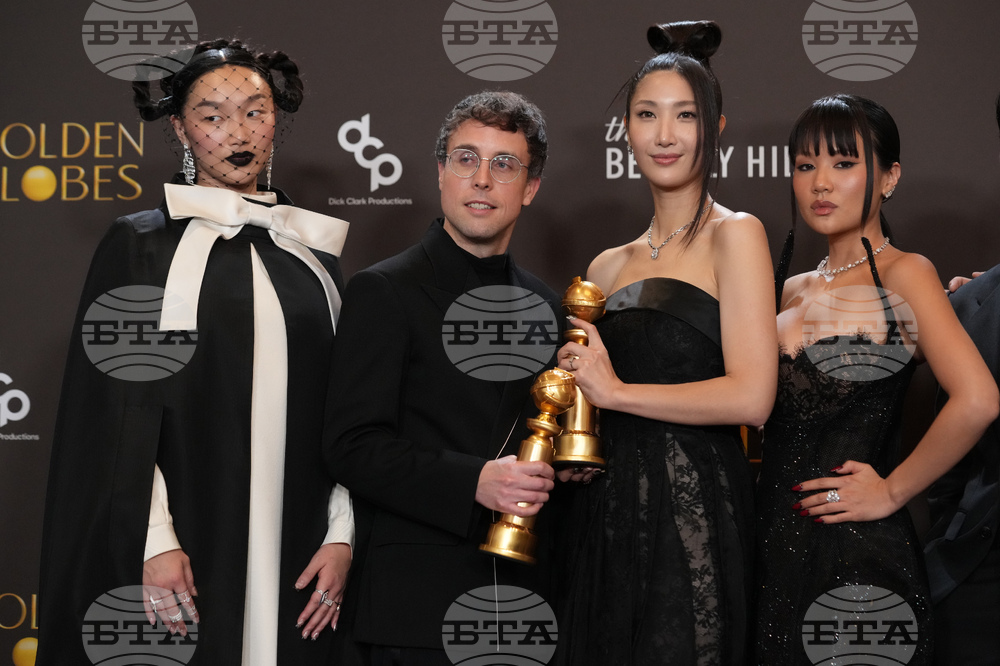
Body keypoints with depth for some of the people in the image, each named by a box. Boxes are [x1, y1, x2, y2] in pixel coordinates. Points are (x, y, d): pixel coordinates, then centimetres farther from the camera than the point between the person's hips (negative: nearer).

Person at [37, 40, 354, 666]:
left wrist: (342, 536, 1)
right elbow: (115, 408, -4)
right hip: (183, 557, -3)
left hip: (298, 556, 3)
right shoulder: (141, 244, 1)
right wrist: (152, 542, -13)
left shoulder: (312, 251, 12)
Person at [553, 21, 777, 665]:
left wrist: (616, 391, -8)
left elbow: (751, 397, -13)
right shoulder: (608, 266, 15)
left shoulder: (734, 235, -3)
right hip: (610, 513, 6)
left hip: (693, 510, -6)